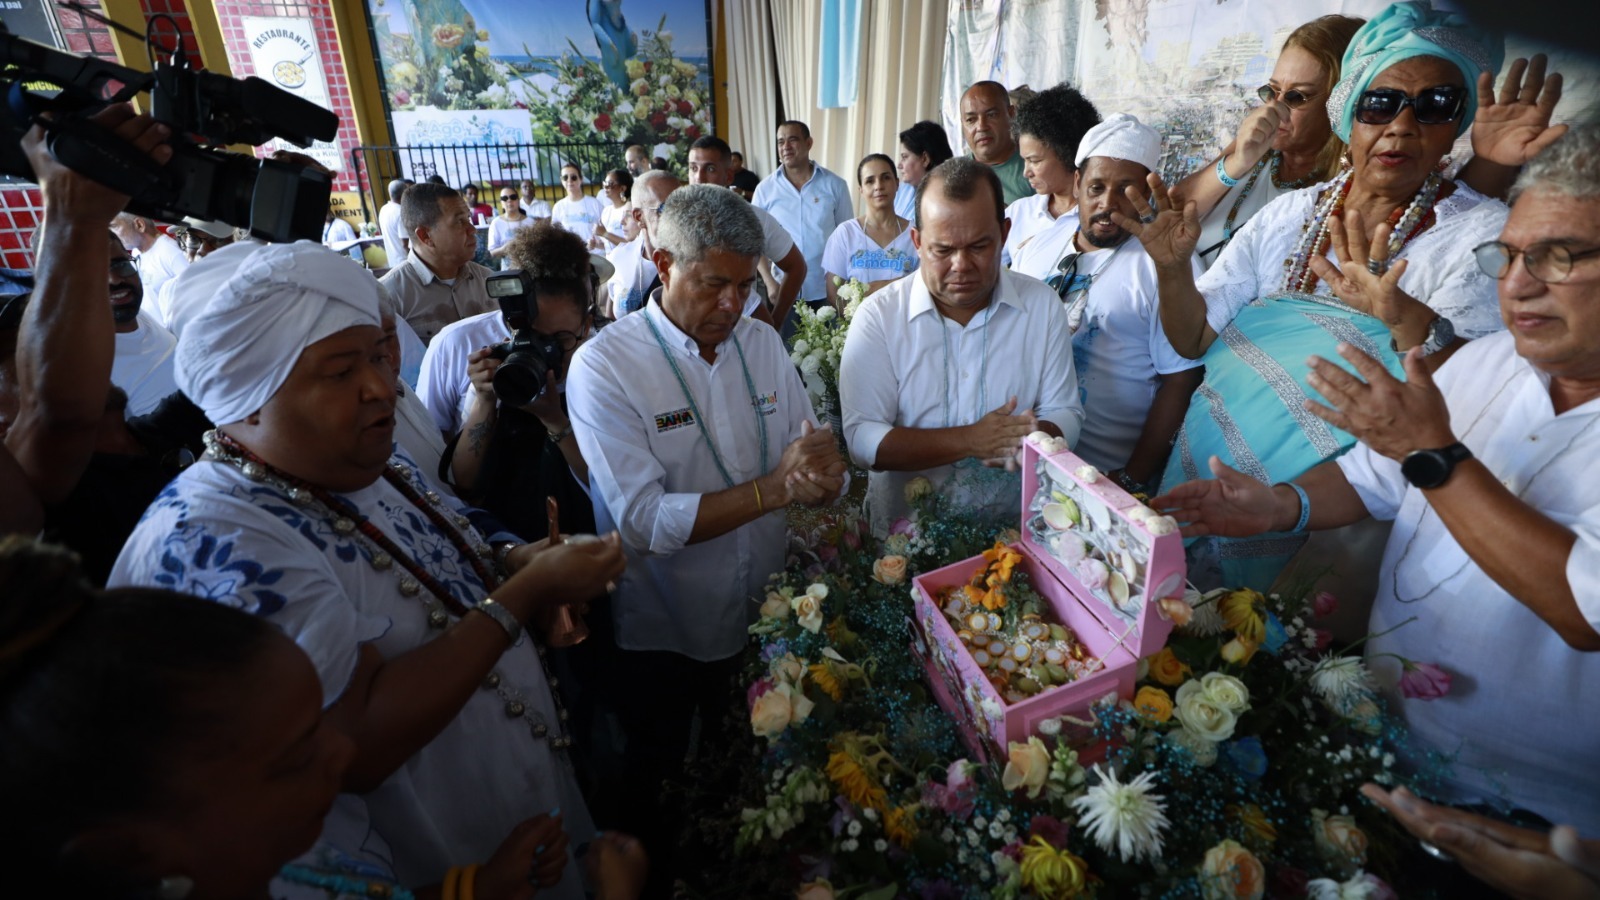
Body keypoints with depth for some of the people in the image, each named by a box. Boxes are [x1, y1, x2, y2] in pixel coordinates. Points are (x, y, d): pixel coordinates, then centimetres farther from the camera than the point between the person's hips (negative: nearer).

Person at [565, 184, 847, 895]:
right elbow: (643, 520, -27)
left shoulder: (762, 342, -2)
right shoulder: (604, 366, -19)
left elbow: (814, 461, -4)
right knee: (659, 795, 21)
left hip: (763, 615, 5)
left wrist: (825, 473, -27)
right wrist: (774, 489, -31)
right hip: (662, 636, -4)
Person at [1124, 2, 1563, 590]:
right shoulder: (1289, 214, 3)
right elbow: (1193, 340, -1)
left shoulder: (1484, 234, -6)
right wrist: (1172, 269, -19)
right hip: (1204, 463, 4)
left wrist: (1411, 320, -38)